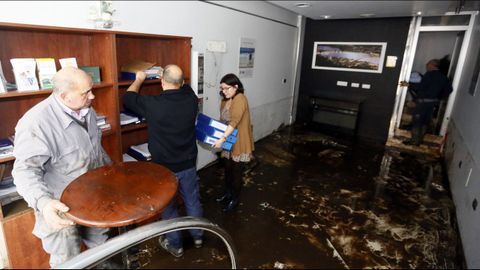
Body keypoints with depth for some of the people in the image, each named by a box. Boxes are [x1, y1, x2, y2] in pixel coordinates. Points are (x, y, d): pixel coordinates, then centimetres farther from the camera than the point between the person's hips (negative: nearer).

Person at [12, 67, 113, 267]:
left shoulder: (87, 110, -1)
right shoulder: (36, 122, -27)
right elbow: (26, 169, -27)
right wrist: (43, 202, -42)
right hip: (62, 207, -7)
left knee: (100, 242, 25)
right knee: (68, 260, 11)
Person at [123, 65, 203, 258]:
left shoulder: (152, 104, -21)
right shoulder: (191, 99, -10)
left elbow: (128, 98, 0)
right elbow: (185, 87, 16)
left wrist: (139, 79, 16)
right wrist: (176, 79, 30)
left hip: (165, 167, -3)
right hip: (188, 164, 4)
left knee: (168, 207, 16)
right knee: (193, 201, 20)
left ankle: (175, 245, 33)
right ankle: (198, 236, 39)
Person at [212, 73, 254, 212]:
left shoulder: (240, 99, -22)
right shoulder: (225, 100, 8)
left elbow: (234, 122, -30)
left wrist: (222, 139, -34)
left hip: (239, 143, -8)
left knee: (236, 171, 5)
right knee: (227, 168, 20)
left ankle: (235, 199, 22)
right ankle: (228, 192, 39)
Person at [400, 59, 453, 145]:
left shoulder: (429, 74, -14)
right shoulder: (443, 77, 10)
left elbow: (421, 87, -23)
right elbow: (449, 89, 12)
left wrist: (408, 85, -17)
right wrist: (439, 98, 18)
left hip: (423, 101, -8)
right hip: (433, 102, 8)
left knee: (416, 121, 0)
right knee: (425, 121, 14)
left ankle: (414, 140, 4)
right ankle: (420, 140, 20)